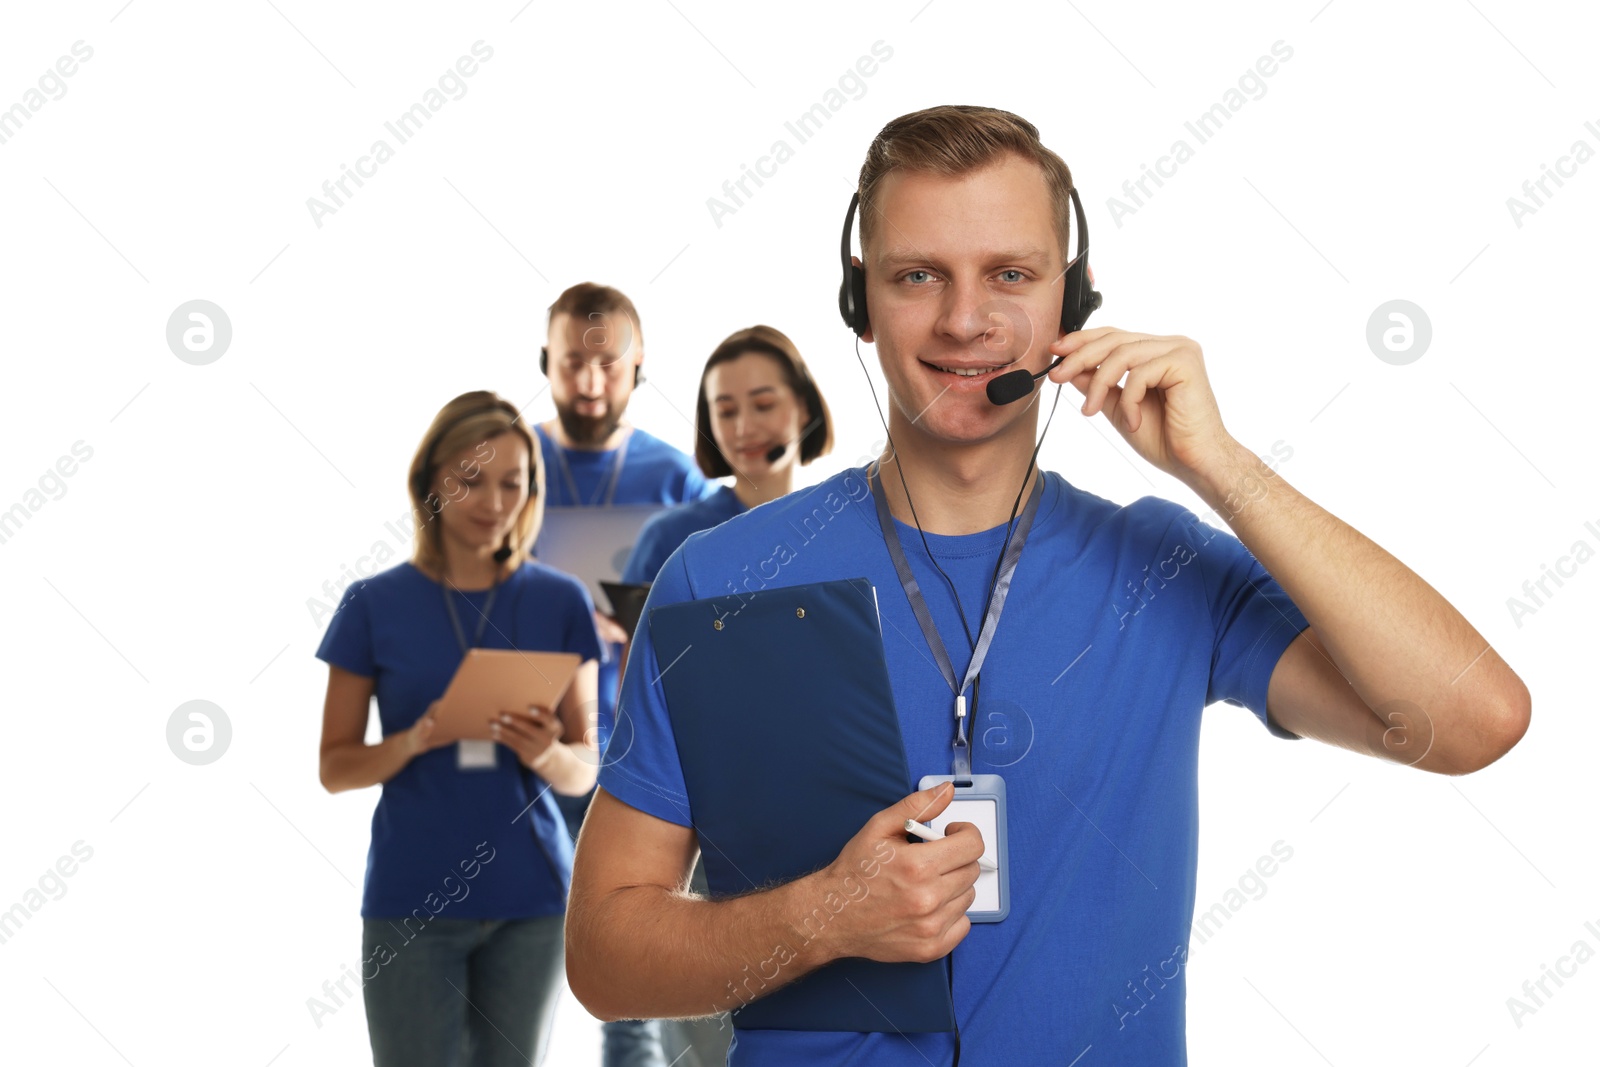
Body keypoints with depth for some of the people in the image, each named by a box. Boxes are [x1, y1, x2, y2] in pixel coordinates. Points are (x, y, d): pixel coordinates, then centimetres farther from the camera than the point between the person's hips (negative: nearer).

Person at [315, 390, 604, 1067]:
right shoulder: (375, 605, -1)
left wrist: (548, 755, -17)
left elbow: (585, 769, 6)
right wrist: (413, 742, -17)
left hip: (530, 899, 2)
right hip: (411, 902, -1)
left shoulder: (561, 603, 3)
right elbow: (335, 768, 2)